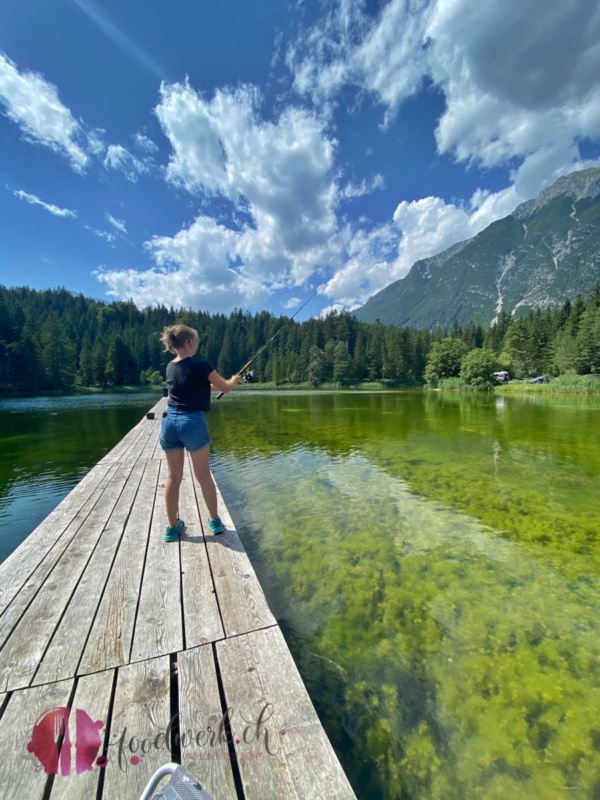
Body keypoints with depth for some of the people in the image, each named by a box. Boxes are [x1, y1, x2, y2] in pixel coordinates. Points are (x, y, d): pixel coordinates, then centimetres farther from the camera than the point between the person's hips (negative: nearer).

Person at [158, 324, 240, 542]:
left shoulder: (170, 367, 10)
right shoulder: (200, 364, -10)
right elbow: (225, 388, 1)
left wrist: (211, 385, 32)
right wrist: (234, 380, 21)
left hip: (170, 422, 6)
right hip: (193, 422, -5)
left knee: (173, 476, 12)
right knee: (204, 475, 7)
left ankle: (173, 526, 22)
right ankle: (215, 521, 22)